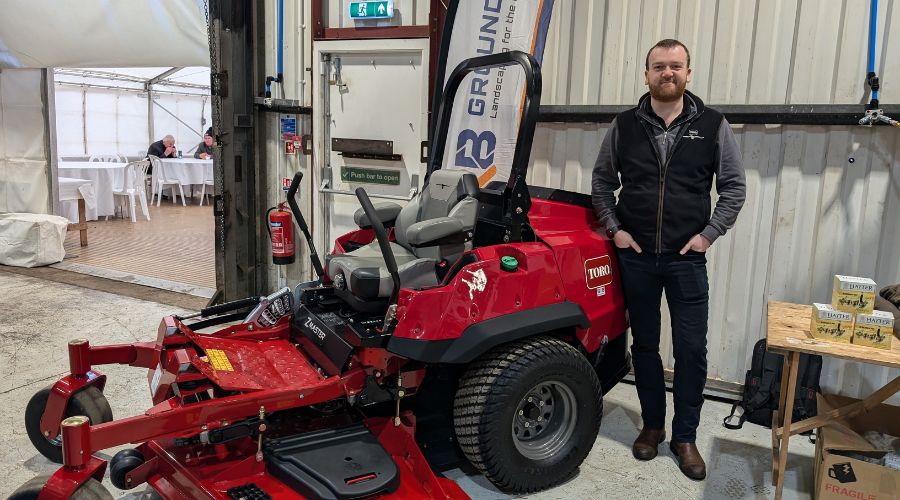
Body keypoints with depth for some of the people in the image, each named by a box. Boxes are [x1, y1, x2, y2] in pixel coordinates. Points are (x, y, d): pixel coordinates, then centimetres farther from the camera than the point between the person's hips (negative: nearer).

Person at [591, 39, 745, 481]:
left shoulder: (713, 126, -1)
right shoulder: (624, 125, 2)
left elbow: (733, 187, 3)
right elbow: (602, 182, 10)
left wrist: (709, 234, -6)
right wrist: (614, 228, 0)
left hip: (687, 258, -1)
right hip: (636, 256, 1)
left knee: (691, 349, 4)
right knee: (644, 344, 12)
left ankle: (685, 437, 20)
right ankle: (652, 425, 29)